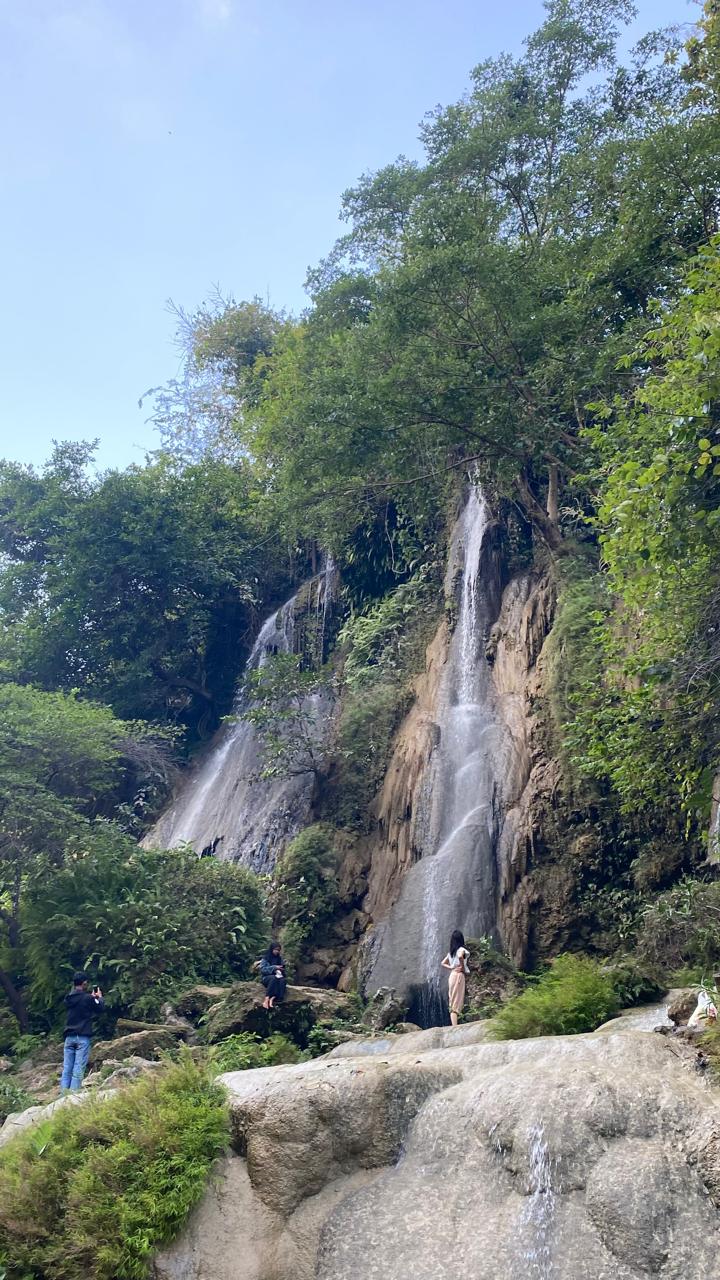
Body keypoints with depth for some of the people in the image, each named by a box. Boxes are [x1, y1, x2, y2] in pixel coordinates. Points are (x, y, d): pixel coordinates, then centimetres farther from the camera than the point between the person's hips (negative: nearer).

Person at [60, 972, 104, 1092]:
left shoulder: (68, 998, 8)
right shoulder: (88, 998, -9)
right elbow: (100, 1008, 7)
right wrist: (99, 997, 24)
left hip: (69, 1036, 5)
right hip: (83, 1037, -5)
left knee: (66, 1069, 5)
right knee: (78, 1070, -5)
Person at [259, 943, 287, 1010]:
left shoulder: (280, 958, 12)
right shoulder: (265, 958, 0)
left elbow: (283, 969, 11)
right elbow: (263, 969, -11)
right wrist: (274, 967, -20)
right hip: (266, 978, -3)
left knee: (283, 980, -33)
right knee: (274, 978, -39)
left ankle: (272, 998, -46)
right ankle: (266, 999, -45)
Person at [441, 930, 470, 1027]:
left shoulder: (451, 952, 15)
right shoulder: (461, 949, -7)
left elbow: (443, 963, 19)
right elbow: (460, 957, -29)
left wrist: (451, 967, 9)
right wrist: (463, 968, -15)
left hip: (452, 975, 7)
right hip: (459, 975, -7)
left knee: (453, 1001, 9)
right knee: (457, 1001, -10)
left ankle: (454, 1026, 6)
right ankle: (455, 1026, -16)